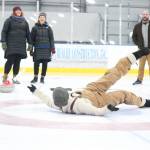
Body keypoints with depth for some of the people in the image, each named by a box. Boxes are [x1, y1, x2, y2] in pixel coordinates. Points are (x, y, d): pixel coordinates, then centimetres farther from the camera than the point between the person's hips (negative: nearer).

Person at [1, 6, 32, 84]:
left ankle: (14, 77, 11)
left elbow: (28, 33, 16)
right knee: (10, 61, -9)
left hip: (21, 45, 4)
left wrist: (30, 43, 10)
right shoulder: (9, 20, 2)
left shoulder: (24, 21, 13)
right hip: (11, 44, -4)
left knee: (17, 62, 4)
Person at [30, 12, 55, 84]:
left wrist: (52, 48, -1)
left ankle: (42, 78, 14)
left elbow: (51, 38, 5)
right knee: (36, 63, -1)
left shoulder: (48, 28, 5)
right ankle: (35, 77, 15)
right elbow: (32, 39, 4)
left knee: (45, 63, 3)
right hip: (38, 49, -1)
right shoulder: (35, 28, 3)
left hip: (46, 49, 1)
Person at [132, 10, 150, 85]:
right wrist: (138, 44, 1)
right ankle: (139, 79, 14)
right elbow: (134, 36, 13)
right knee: (141, 65, 7)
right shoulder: (137, 26, 6)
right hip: (141, 49, 2)